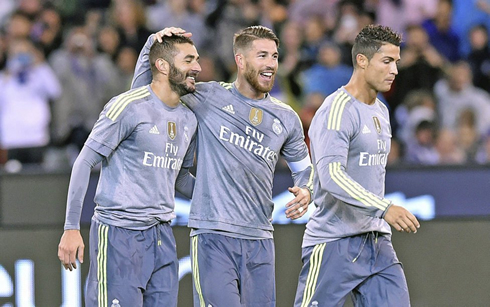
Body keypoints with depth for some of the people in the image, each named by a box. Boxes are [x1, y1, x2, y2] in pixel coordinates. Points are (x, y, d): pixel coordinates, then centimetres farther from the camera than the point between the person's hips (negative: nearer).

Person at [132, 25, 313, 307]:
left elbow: (303, 166, 26)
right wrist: (154, 43, -4)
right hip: (213, 236, -4)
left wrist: (305, 192, 3)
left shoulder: (286, 119, 13)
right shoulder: (208, 98, 3)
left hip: (260, 241, 5)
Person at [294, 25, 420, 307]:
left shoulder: (381, 111, 16)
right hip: (334, 243, -8)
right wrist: (385, 208, -33)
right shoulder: (337, 110, -14)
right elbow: (330, 174, -27)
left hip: (377, 241, 8)